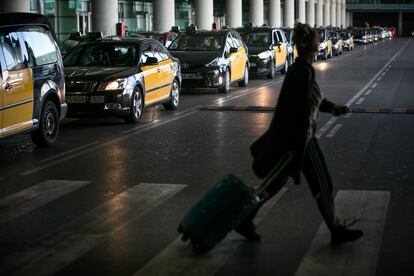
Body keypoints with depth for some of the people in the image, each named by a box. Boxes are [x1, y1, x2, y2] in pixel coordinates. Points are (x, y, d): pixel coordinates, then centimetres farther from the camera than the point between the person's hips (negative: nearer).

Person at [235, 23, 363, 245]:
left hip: (287, 138, 9)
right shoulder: (304, 72, -22)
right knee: (322, 184, 4)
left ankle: (245, 220, 18)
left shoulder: (297, 69, 8)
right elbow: (300, 111, -24)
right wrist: (297, 147, -23)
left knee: (275, 182, 15)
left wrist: (333, 108, 34)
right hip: (299, 139, -9)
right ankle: (336, 230, 17)